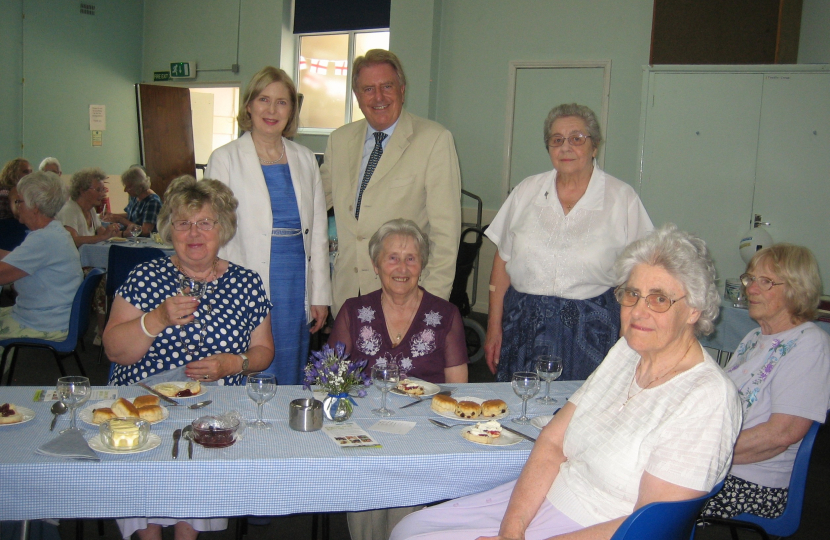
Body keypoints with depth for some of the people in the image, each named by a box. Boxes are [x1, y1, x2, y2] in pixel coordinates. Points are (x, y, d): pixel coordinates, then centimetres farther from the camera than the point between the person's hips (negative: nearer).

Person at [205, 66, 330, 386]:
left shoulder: (305, 160, 11)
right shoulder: (225, 159, 1)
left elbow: (318, 231, 12)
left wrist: (320, 296, 8)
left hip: (298, 293, 4)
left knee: (291, 382, 9)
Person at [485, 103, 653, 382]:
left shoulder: (622, 198, 0)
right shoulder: (527, 190, 7)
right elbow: (502, 261, 9)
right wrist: (494, 326, 5)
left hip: (590, 331, -2)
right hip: (525, 327, 2)